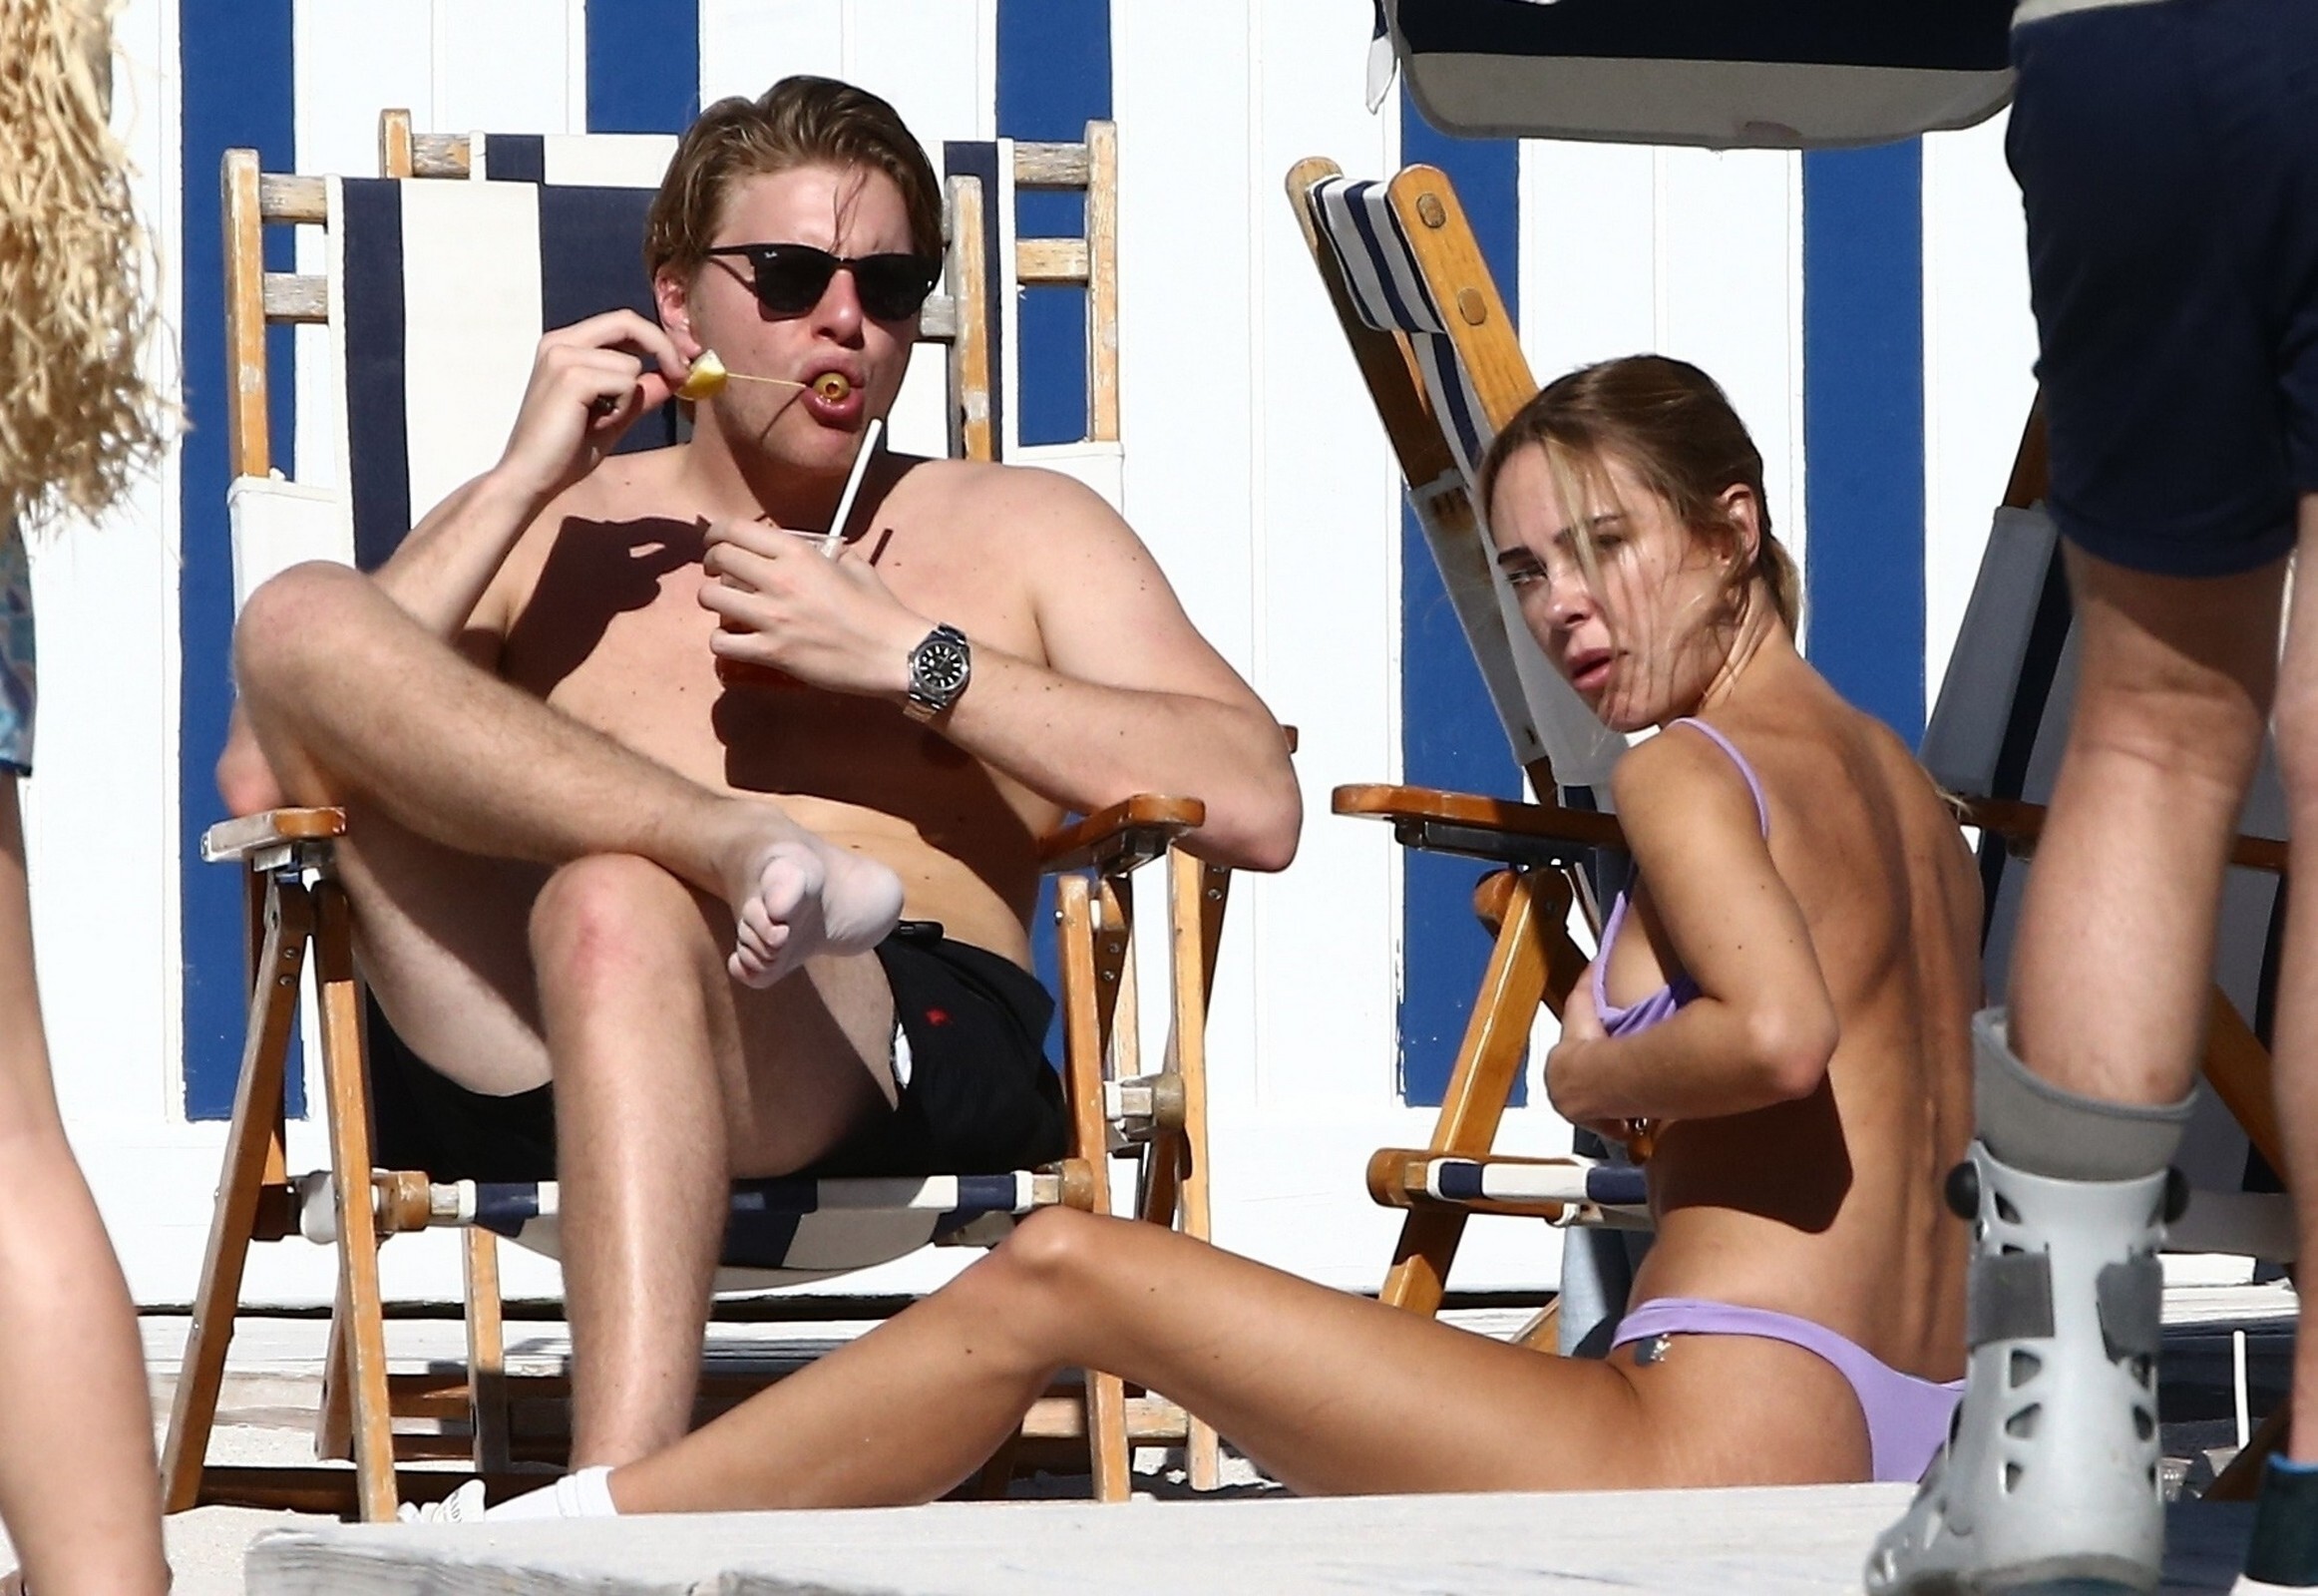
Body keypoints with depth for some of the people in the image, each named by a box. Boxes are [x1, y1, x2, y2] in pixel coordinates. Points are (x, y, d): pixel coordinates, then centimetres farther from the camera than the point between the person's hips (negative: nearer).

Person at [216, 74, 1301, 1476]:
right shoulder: (542, 530, 29)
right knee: (300, 617, -18)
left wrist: (906, 655, 3)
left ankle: (621, 1499, -53)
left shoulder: (1018, 531, 26)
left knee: (617, 902, -40)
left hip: (906, 1058, -2)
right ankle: (745, 849, -30)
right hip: (533, 1063, 2)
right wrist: (522, 485, 9)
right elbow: (261, 779, 11)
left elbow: (1257, 806, 8)